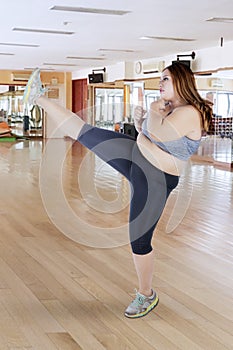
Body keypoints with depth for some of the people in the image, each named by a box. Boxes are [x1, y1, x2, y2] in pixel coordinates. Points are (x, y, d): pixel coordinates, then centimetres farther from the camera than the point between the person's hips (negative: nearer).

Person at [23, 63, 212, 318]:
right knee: (85, 133, 5)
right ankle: (39, 98, 18)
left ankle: (146, 295, 21)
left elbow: (156, 134, -28)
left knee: (139, 239, 1)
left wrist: (155, 110, -12)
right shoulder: (171, 107, 8)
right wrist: (140, 121, 1)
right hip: (134, 155, 8)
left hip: (155, 181, -8)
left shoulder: (190, 114, -19)